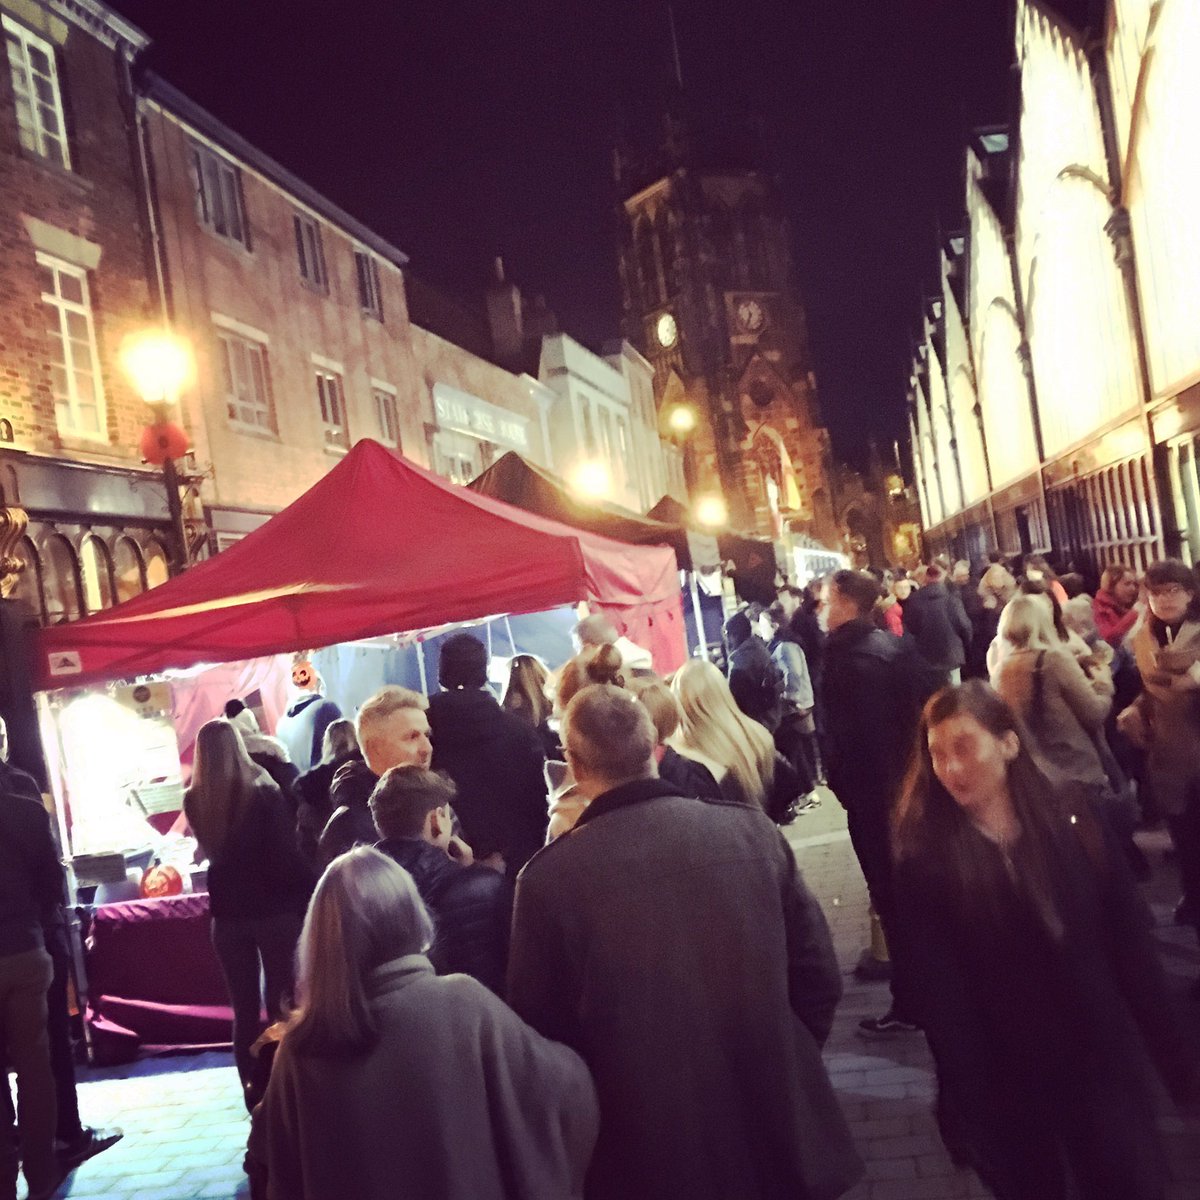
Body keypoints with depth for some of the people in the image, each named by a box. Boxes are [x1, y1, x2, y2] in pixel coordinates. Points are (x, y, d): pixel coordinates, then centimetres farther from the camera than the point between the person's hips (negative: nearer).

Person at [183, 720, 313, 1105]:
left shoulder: (195, 802, -1)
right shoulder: (264, 793, -11)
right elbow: (288, 854, -12)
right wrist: (306, 900, -3)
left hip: (228, 914, 3)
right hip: (273, 909, -3)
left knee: (244, 1009, 11)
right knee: (281, 1002, 6)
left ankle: (254, 1093, 16)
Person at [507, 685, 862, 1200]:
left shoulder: (549, 878, -16)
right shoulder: (751, 829, -10)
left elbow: (540, 1029, -8)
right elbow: (819, 976, -3)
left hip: (650, 1157, -2)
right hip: (782, 1134, 2)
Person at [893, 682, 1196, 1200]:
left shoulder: (1072, 818, -4)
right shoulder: (926, 862, -11)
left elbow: (1131, 941, 1)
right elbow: (939, 997, -11)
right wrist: (967, 1110, -12)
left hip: (1105, 1066, 2)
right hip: (1006, 1089, -1)